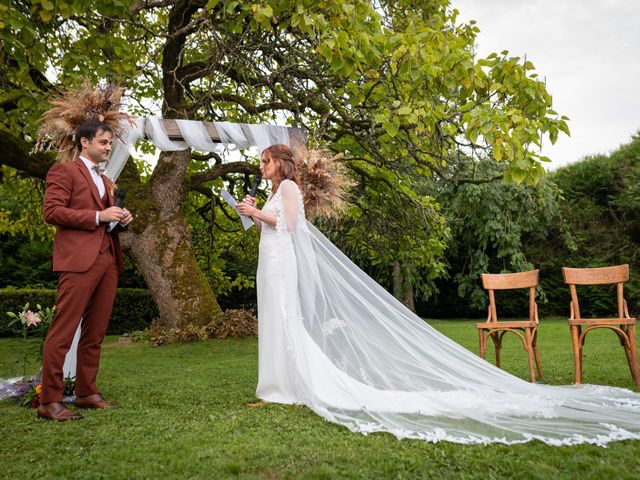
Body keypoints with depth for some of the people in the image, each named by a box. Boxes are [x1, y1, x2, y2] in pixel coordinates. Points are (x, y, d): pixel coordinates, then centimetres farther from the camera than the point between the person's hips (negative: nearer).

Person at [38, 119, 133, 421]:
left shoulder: (105, 181, 26)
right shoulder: (64, 171, 2)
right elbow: (52, 211, -9)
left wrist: (122, 220, 8)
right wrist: (98, 216, -14)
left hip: (108, 259, 8)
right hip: (79, 259, -8)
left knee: (95, 333, 9)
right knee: (63, 331, -7)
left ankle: (86, 392, 18)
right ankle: (49, 401, -2)